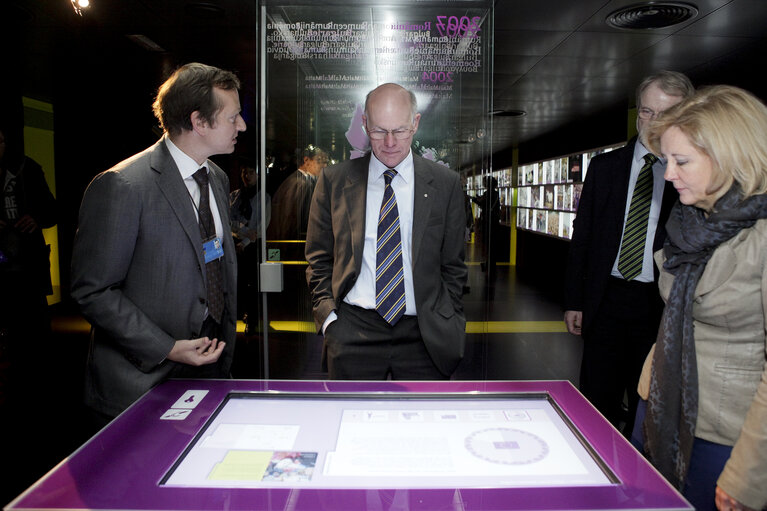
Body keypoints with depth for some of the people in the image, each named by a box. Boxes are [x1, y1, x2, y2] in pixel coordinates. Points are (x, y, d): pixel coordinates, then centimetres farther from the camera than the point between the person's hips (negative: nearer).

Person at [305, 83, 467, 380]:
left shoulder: (445, 184, 2)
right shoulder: (333, 181, 2)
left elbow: (453, 264, 6)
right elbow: (319, 259, 7)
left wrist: (445, 325, -1)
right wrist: (328, 316, -3)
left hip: (424, 336, 1)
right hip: (353, 334, 0)